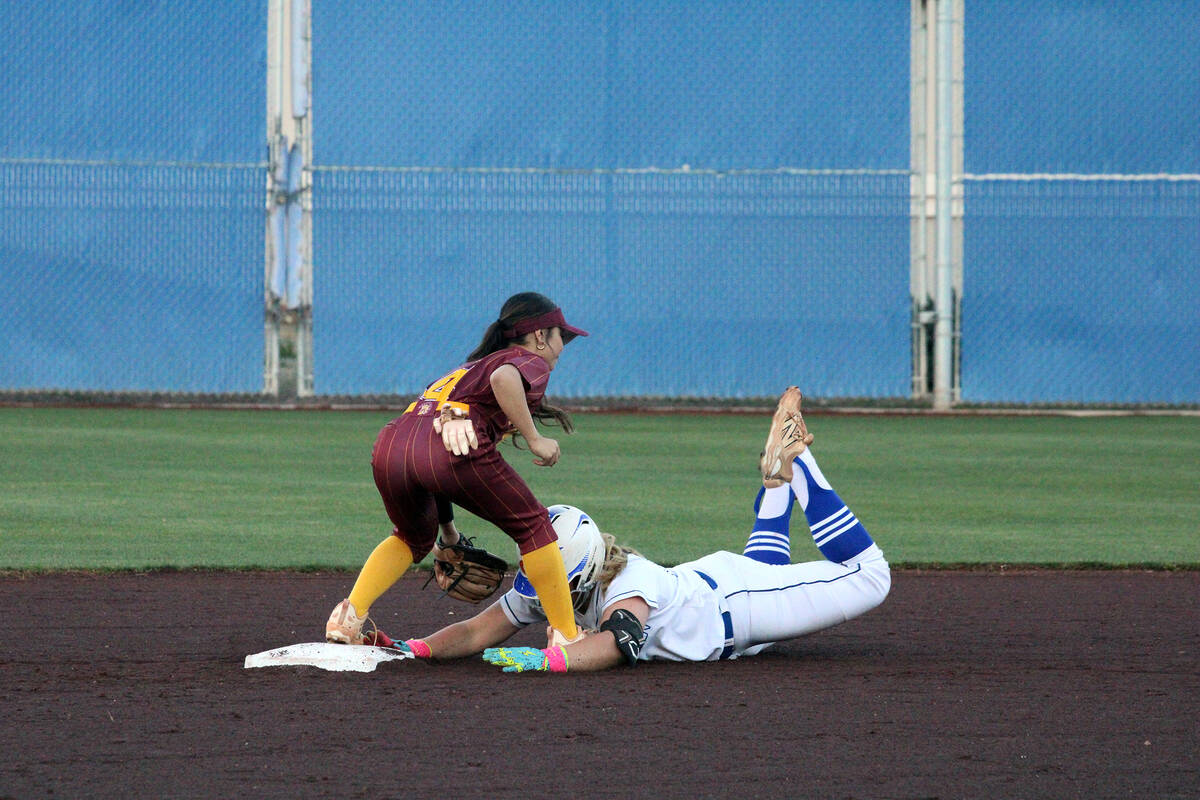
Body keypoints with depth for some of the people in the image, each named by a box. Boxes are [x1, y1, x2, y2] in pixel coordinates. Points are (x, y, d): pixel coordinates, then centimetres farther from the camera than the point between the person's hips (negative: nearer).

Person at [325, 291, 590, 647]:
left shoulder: (470, 367, 41)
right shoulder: (531, 362, 18)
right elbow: (504, 378, -10)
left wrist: (447, 529, 48)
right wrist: (534, 440, -3)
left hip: (390, 444, 7)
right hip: (451, 445, -7)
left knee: (415, 538, 33)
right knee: (532, 526, 12)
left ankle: (349, 616, 15)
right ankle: (568, 638, 10)